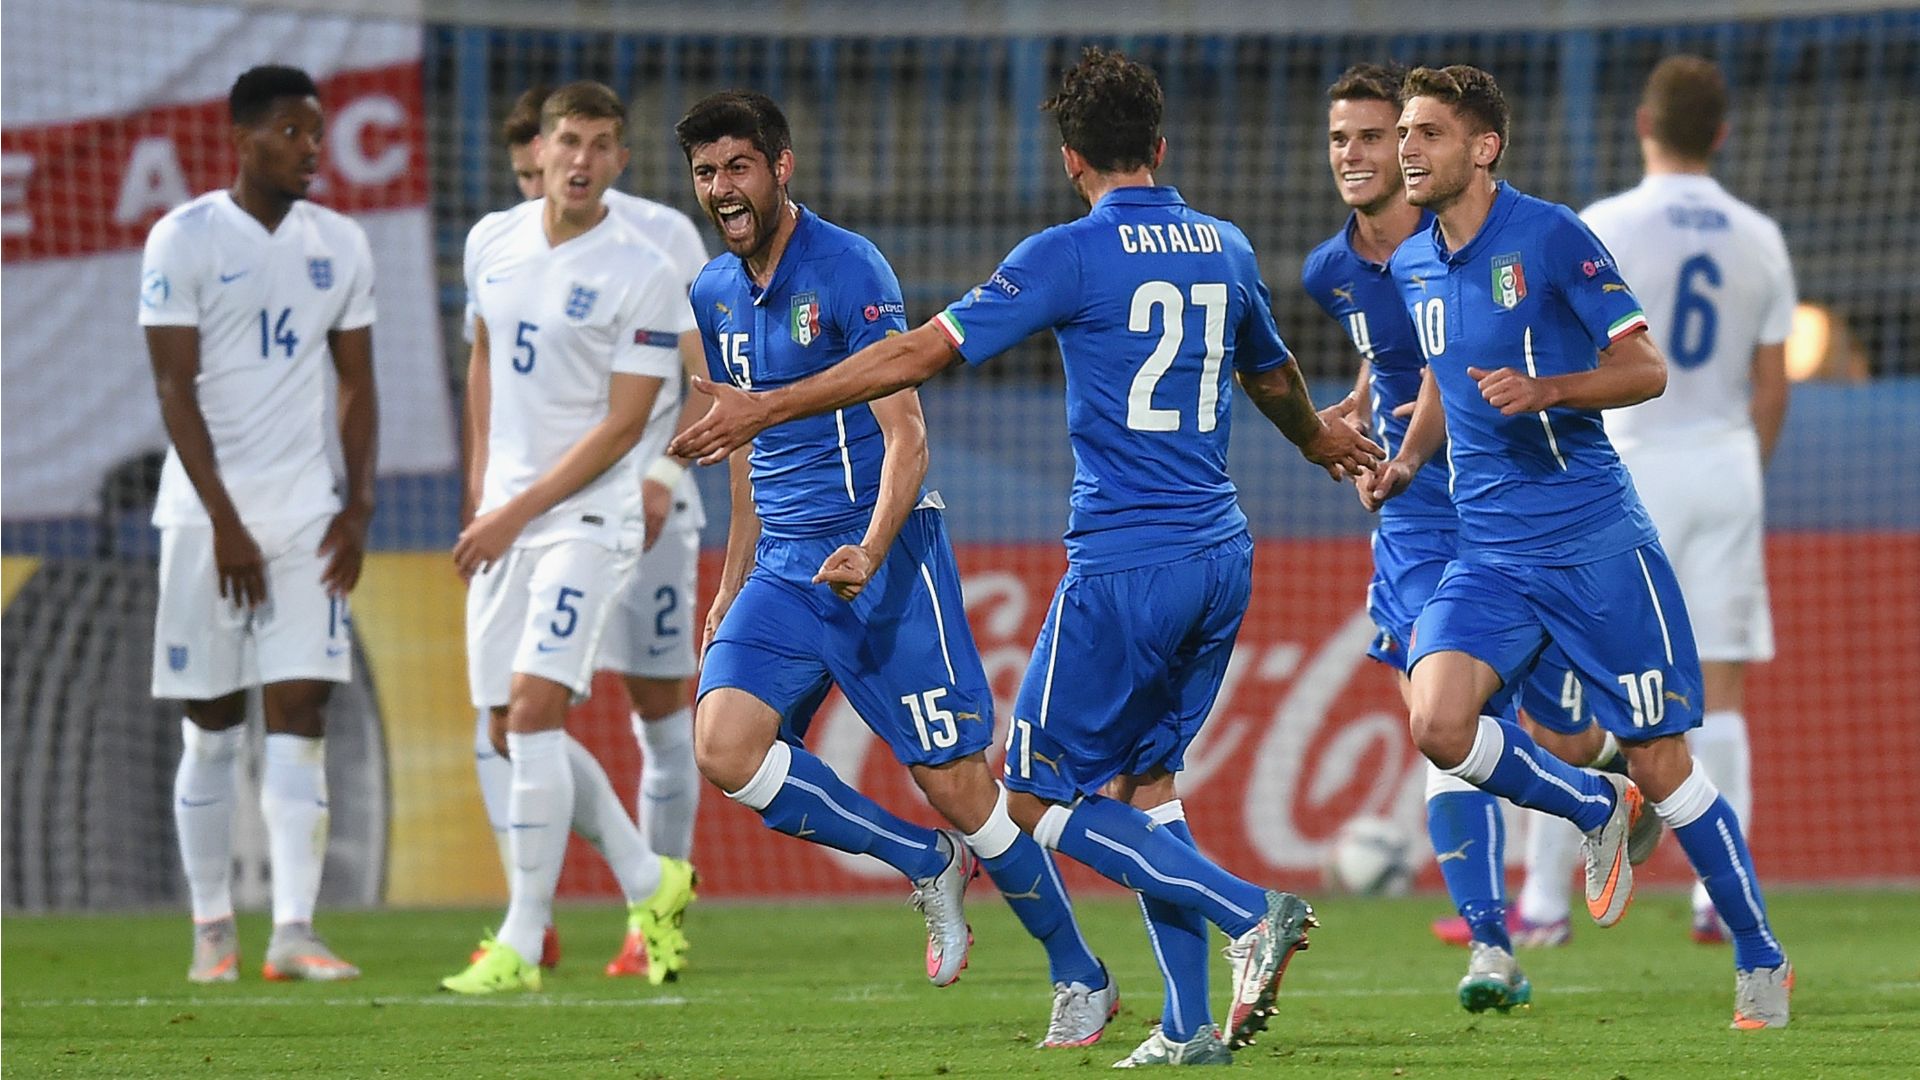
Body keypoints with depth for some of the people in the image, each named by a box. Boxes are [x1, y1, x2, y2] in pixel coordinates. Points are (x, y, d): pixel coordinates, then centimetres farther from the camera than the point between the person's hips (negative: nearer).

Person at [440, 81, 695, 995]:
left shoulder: (642, 276, -11)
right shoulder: (493, 243, 7)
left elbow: (622, 424, -13)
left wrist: (516, 514, -15)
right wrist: (479, 490, 15)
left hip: (585, 516, -7)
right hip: (504, 519, 7)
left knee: (533, 707, -17)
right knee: (514, 732, 7)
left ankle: (521, 945, -13)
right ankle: (650, 882, 25)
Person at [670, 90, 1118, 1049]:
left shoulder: (849, 270, -11)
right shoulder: (715, 295, 11)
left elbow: (905, 435, -15)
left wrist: (870, 553, -30)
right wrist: (732, 585, 24)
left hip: (884, 556, -6)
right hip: (784, 566, 6)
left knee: (955, 782, -6)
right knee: (723, 745, -16)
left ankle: (1080, 979, 12)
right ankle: (926, 865, 3)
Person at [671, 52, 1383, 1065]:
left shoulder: (1071, 254, -9)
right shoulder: (1223, 250, 11)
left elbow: (921, 353, -10)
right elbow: (1275, 377, 31)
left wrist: (767, 407, -3)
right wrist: (1319, 435, 54)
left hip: (1123, 563, -7)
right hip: (1221, 556, 7)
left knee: (1038, 798, 1)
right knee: (1142, 781, 17)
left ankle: (1250, 911, -13)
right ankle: (1190, 1026, 8)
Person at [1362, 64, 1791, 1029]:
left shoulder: (1548, 236, -9)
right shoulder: (1411, 268, 10)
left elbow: (1647, 369, -8)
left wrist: (1545, 389, -24)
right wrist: (1405, 459, 9)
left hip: (1593, 540, -5)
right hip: (1487, 547, 5)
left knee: (1662, 764, -2)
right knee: (1438, 723, -18)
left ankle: (1760, 958, 14)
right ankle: (1595, 812, 10)